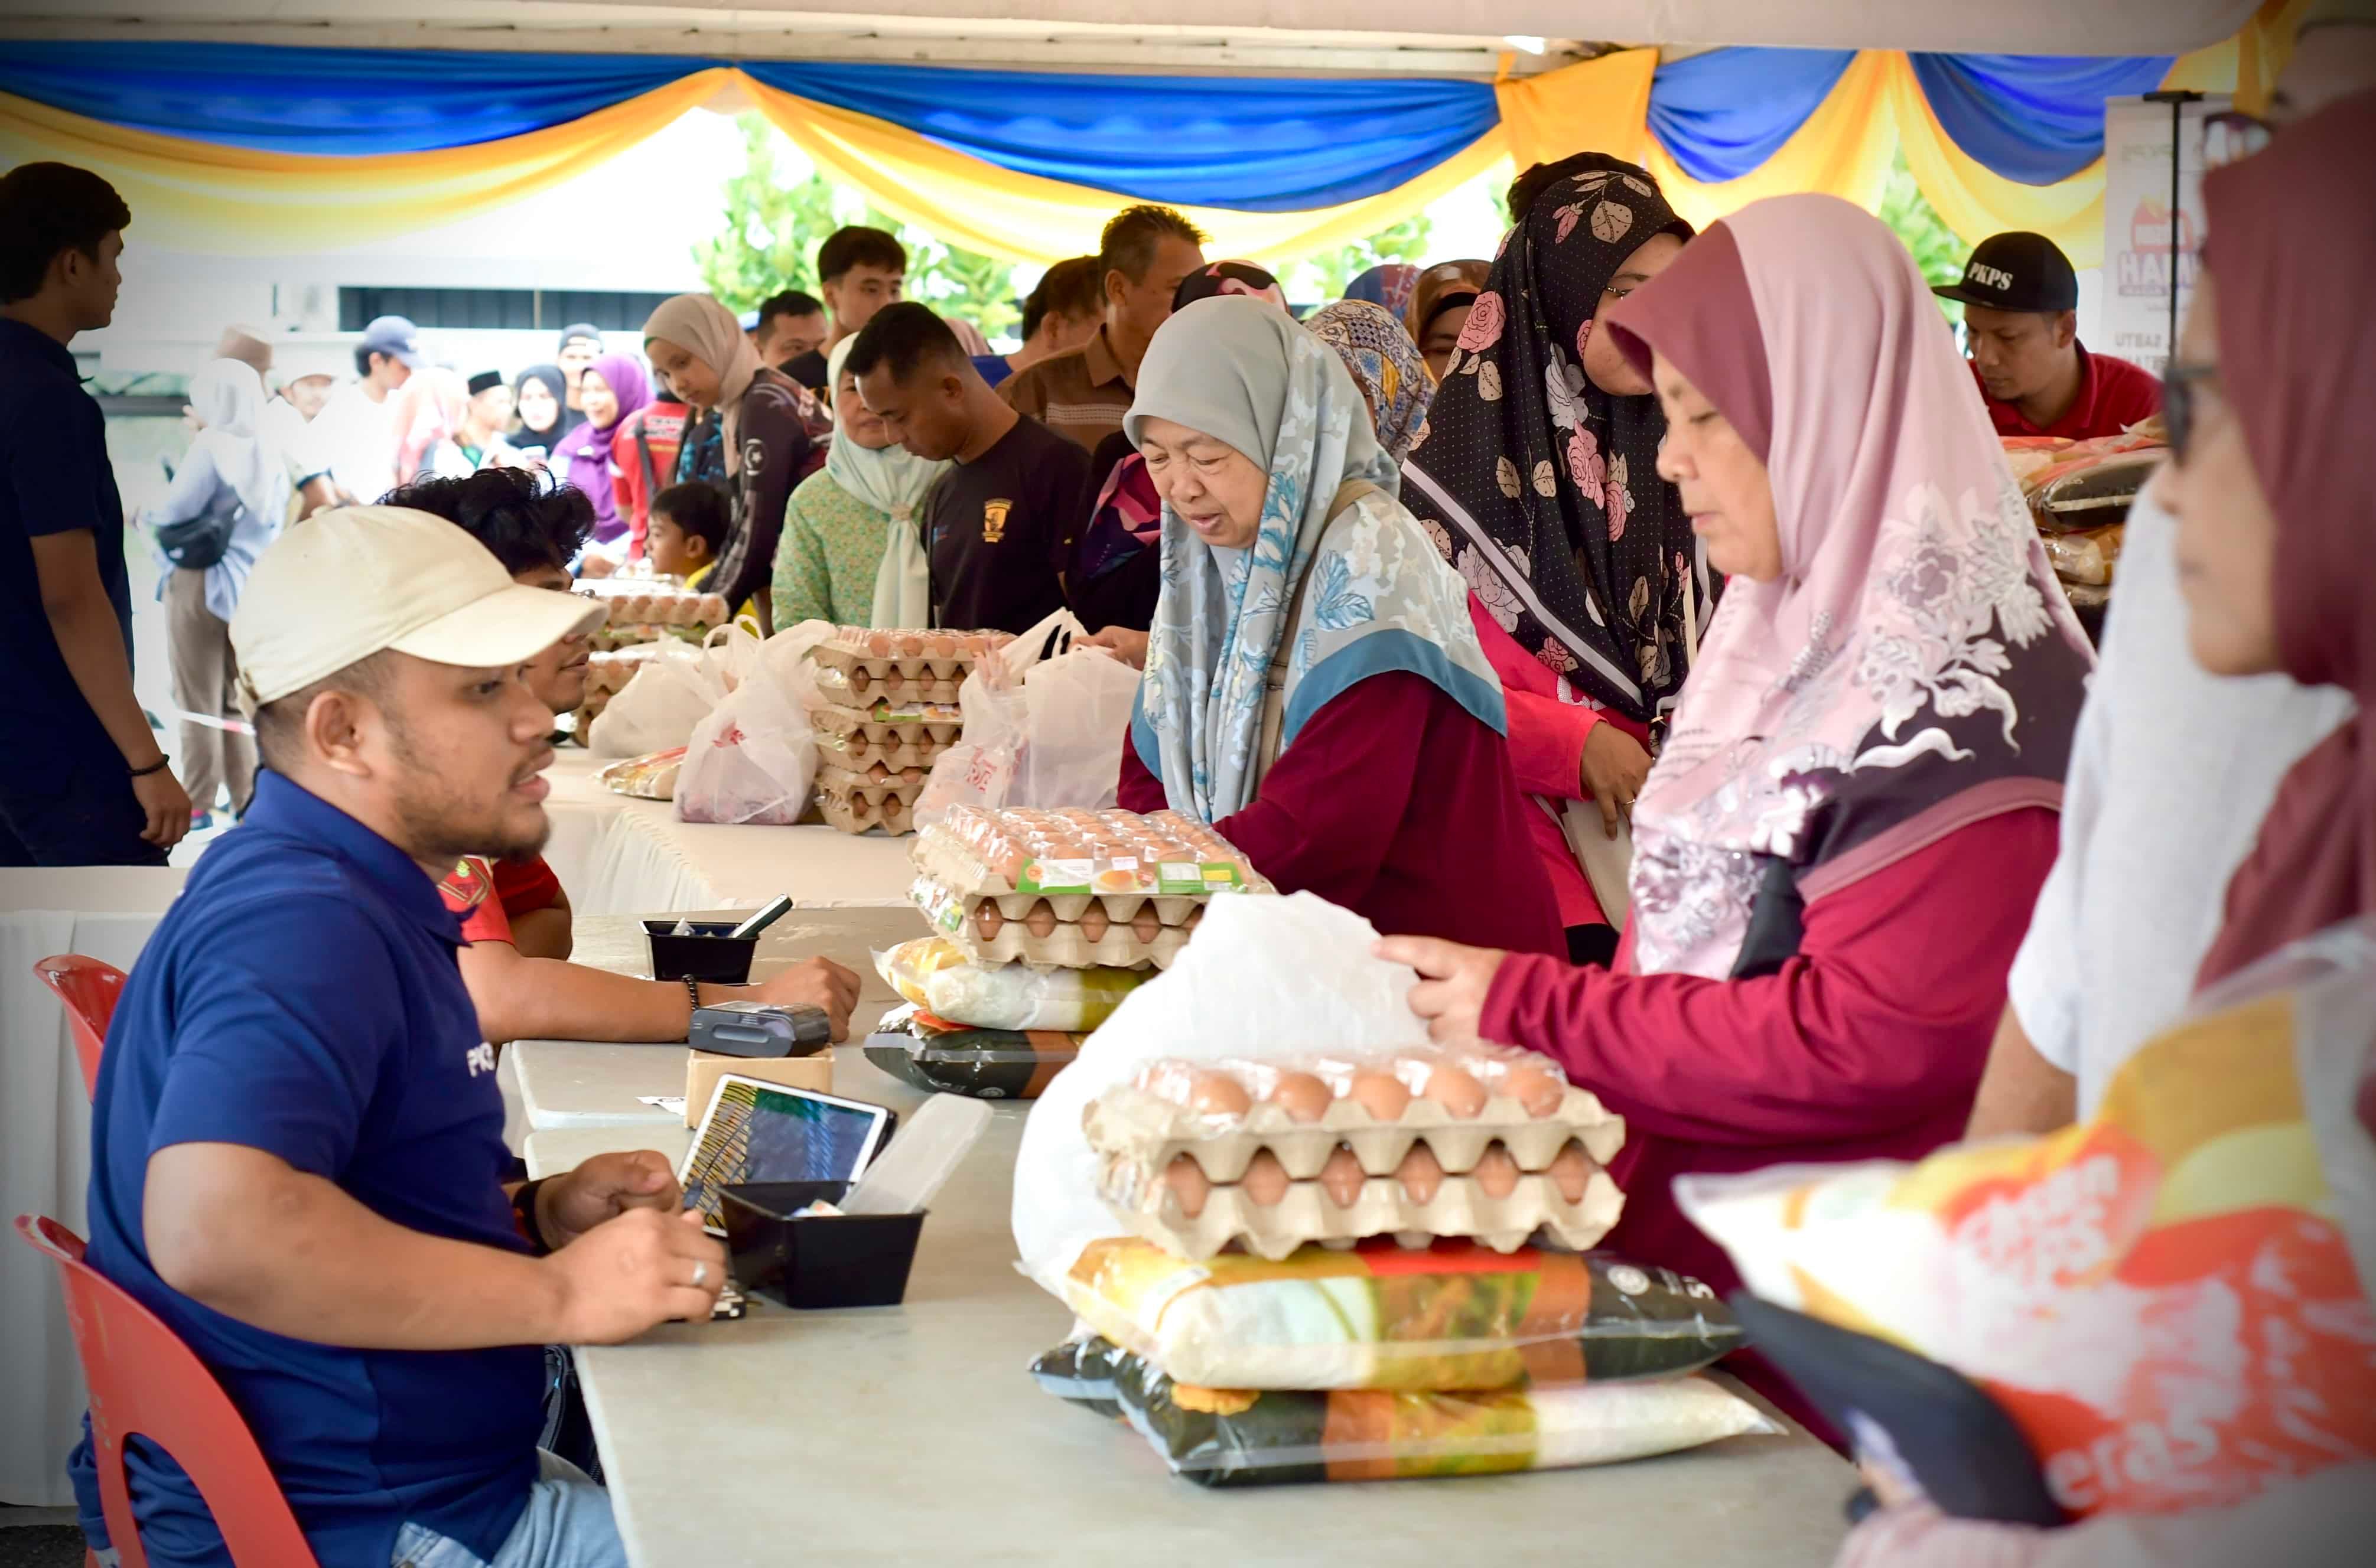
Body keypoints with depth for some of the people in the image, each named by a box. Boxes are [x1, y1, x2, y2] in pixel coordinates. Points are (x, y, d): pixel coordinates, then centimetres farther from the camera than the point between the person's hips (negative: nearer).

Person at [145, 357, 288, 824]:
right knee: (234, 698, 14)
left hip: (200, 584, -6)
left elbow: (175, 512, -15)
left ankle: (198, 802, 5)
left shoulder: (210, 447, -12)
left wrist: (146, 517, 4)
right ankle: (245, 795, 15)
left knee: (199, 701, 1)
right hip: (248, 587, 6)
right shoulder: (267, 457, 7)